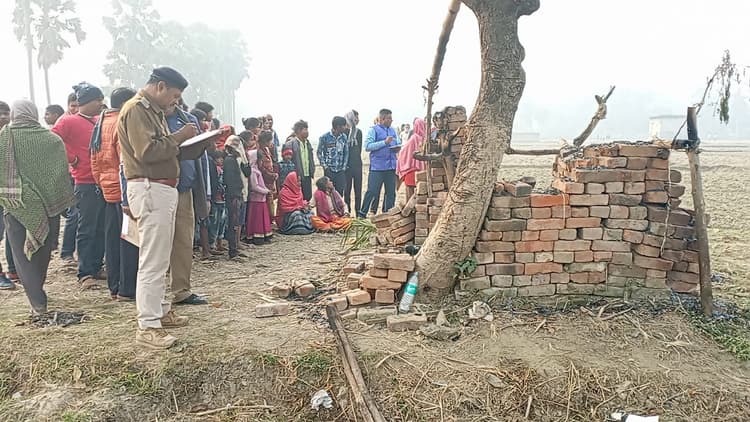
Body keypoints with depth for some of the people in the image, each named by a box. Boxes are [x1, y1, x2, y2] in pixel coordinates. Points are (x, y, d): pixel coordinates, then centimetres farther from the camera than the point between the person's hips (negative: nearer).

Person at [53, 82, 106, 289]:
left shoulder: (99, 121, 13)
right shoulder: (69, 121, -6)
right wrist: (73, 159, -9)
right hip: (86, 184, -7)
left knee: (101, 228, 12)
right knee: (86, 229, -2)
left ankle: (96, 268, 23)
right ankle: (85, 274, 4)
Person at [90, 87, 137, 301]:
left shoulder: (100, 124, 16)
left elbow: (95, 161, 17)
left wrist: (101, 183, 21)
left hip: (108, 189, 9)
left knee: (112, 238, 11)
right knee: (128, 239, -5)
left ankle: (115, 287, 18)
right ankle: (127, 290, -1)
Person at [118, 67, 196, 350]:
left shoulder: (153, 110, 20)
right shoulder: (136, 109, -11)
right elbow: (146, 151, -23)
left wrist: (180, 142, 4)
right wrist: (178, 137, -15)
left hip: (163, 189, 11)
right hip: (150, 190, -11)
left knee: (159, 258, 17)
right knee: (152, 261, -8)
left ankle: (159, 310, 29)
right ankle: (147, 327, -3)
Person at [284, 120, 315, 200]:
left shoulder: (307, 143, 12)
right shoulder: (290, 144, -11)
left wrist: (312, 170, 8)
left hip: (307, 176, 7)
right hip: (297, 177, -7)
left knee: (308, 197, 9)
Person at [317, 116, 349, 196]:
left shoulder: (344, 137, 3)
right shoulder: (324, 137, -7)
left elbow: (346, 153, 10)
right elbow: (319, 153, 0)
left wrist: (344, 167, 3)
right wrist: (325, 166, -6)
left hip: (341, 171, 3)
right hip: (329, 171, -3)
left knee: (340, 192, 2)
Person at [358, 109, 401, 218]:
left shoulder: (392, 130, 15)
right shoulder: (373, 130, -3)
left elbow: (398, 143, 24)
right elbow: (367, 146, -14)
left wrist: (397, 148, -1)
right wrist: (385, 142, -17)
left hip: (391, 167, 6)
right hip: (377, 167, -6)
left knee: (391, 192, 9)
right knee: (372, 191, -5)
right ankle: (362, 214, 4)